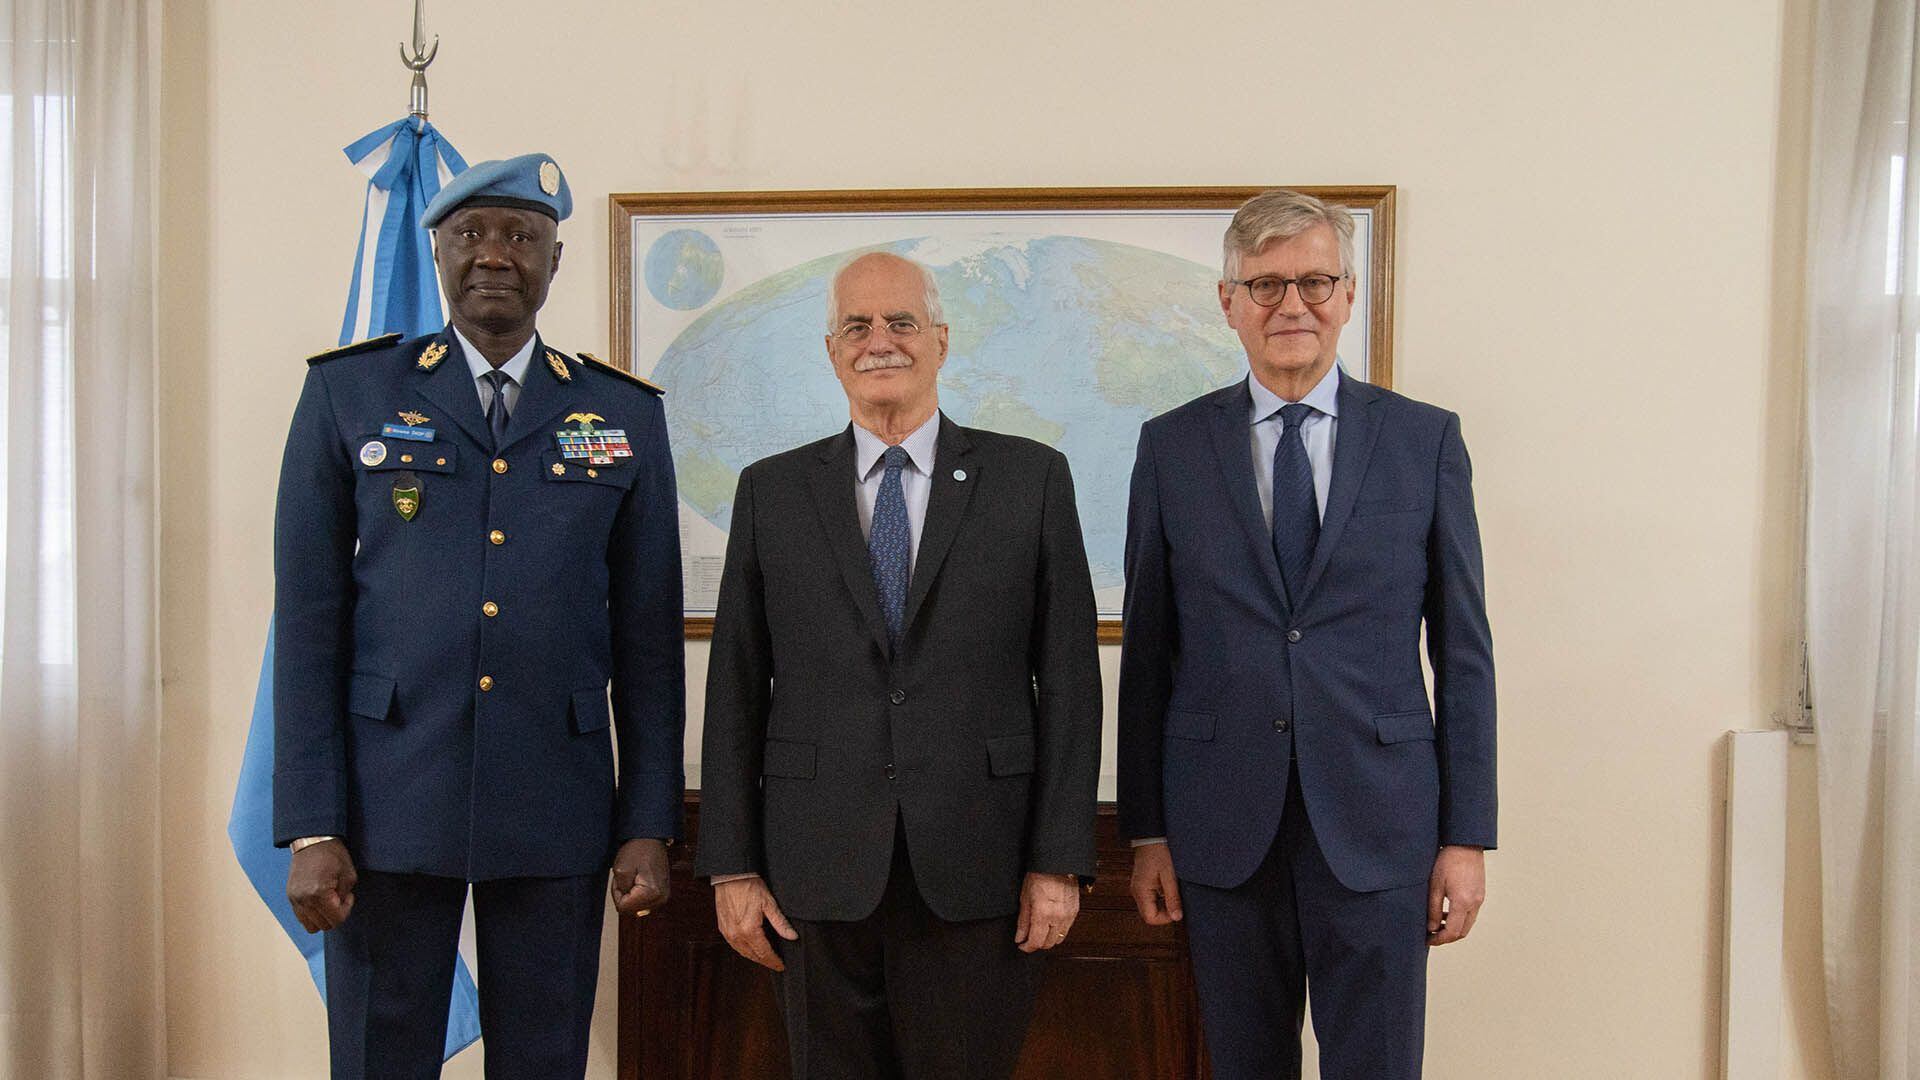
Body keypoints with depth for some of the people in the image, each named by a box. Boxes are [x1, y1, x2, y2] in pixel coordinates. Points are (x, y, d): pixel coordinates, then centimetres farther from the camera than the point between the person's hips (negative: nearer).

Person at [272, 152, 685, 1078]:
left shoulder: (624, 415, 6)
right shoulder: (347, 392, 4)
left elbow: (647, 636, 6)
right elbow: (308, 619, 1)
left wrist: (649, 826, 2)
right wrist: (310, 828, -5)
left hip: (557, 813, 1)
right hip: (389, 804, -1)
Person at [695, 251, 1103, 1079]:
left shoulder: (1031, 478, 3)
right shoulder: (771, 491, 7)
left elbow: (1068, 677, 1)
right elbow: (735, 689, 6)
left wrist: (1060, 859, -4)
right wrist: (732, 865, 2)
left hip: (974, 871, -1)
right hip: (817, 869, 1)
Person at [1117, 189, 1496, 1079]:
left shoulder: (1426, 440, 3)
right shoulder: (1171, 447, 4)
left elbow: (1463, 649, 3)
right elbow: (1147, 651, 5)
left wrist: (1467, 836, 0)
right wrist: (1146, 832, 4)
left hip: (1376, 824, -1)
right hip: (1223, 827, 1)